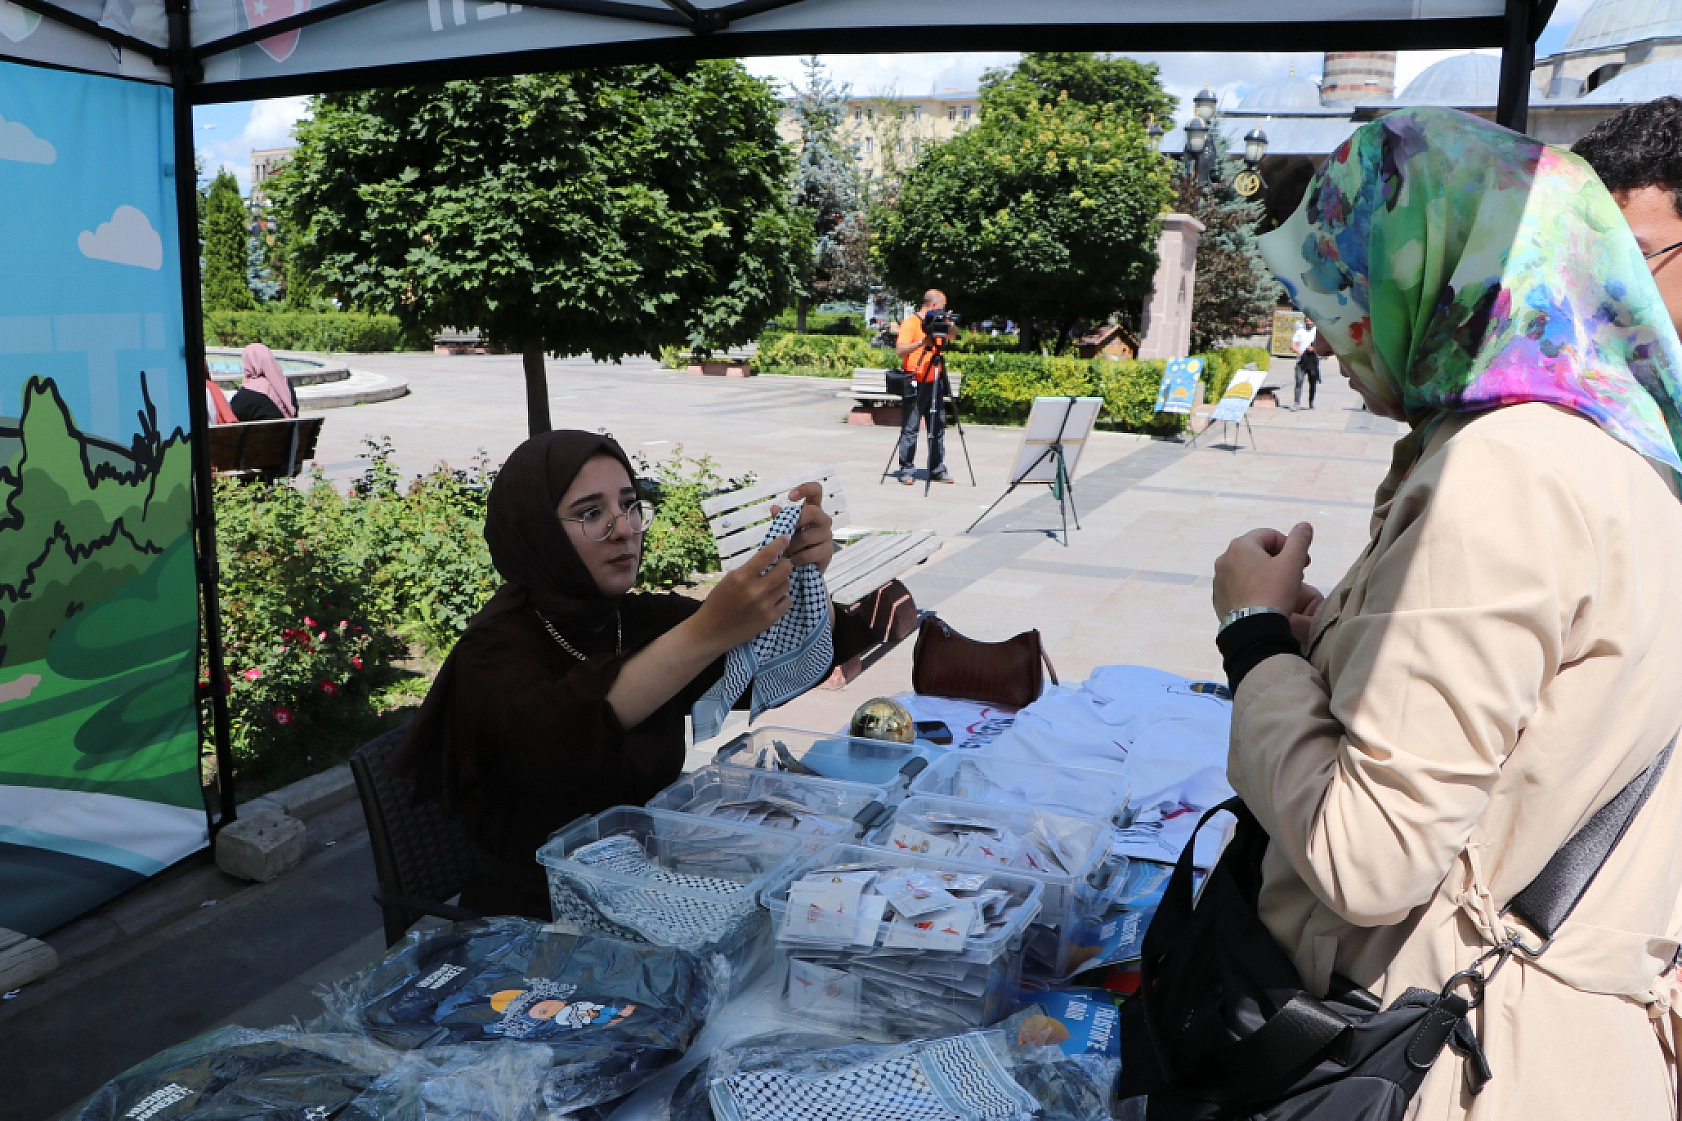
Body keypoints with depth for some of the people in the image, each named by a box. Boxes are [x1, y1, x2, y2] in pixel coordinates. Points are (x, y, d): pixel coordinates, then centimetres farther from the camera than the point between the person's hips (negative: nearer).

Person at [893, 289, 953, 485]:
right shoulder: (911, 323, -8)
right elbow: (901, 350, -18)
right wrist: (922, 342, -31)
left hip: (934, 381, 7)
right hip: (915, 382, -7)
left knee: (938, 426, 8)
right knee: (910, 428, -5)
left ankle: (937, 469, 14)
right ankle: (907, 471, 0)